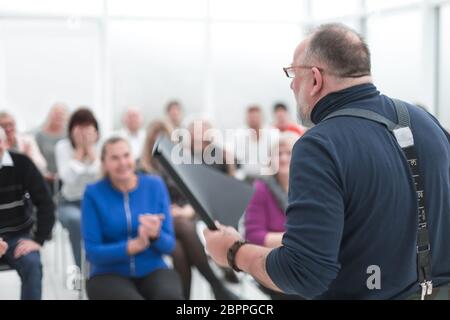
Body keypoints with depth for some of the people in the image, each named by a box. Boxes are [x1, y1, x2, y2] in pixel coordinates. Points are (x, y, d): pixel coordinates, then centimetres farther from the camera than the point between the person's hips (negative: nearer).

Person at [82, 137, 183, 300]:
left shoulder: (155, 186, 3)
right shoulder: (94, 194, -3)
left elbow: (169, 245, 3)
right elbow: (92, 252, -8)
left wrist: (155, 235, -21)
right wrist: (134, 245, -23)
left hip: (152, 271, 2)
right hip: (109, 275, -2)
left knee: (171, 296, -32)